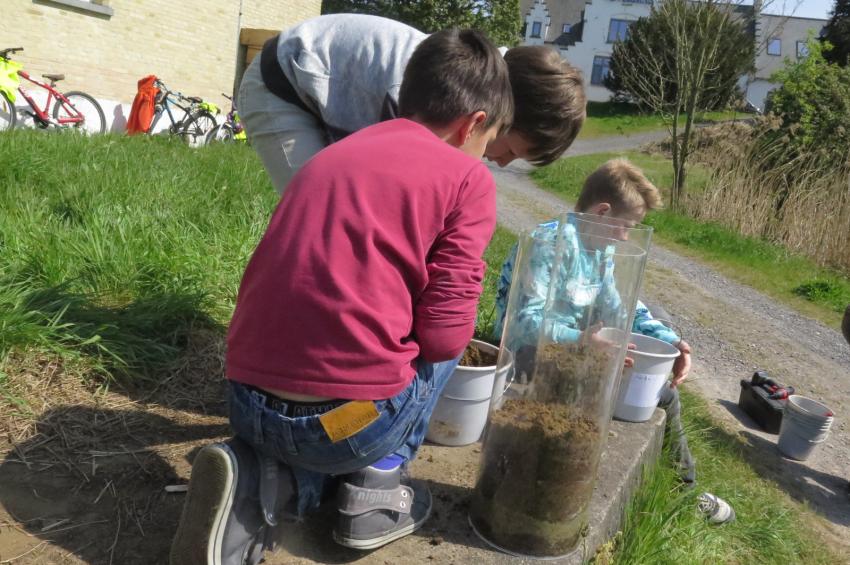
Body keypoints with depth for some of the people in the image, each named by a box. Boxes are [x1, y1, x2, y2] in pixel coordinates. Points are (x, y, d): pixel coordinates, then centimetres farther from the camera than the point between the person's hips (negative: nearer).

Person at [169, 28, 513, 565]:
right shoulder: (468, 178, -2)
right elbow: (443, 335, -6)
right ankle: (377, 485, 13)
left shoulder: (330, 154, 17)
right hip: (353, 419, -5)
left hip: (248, 404, 6)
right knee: (439, 349, 22)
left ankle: (260, 480, 7)